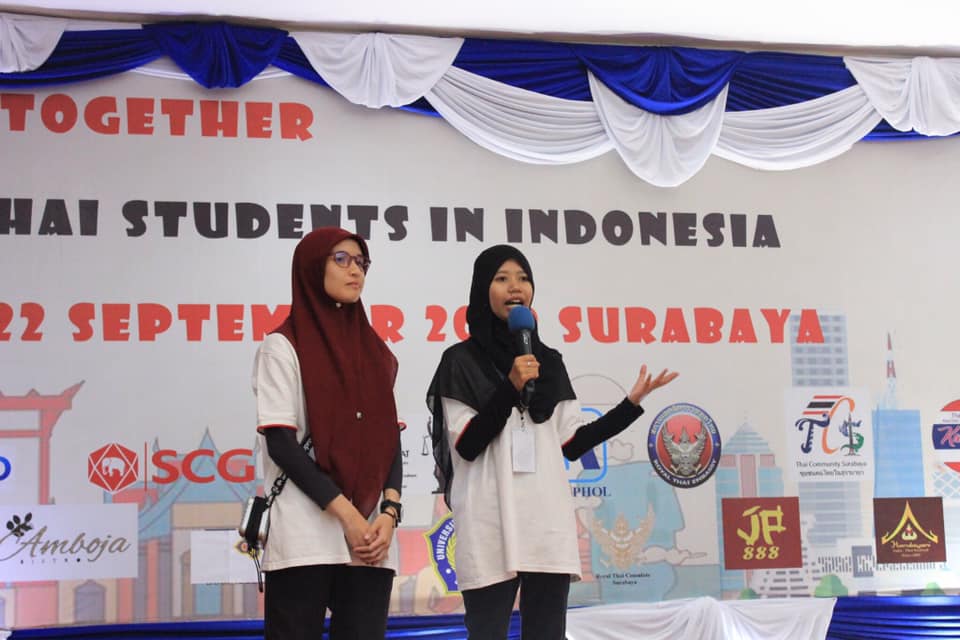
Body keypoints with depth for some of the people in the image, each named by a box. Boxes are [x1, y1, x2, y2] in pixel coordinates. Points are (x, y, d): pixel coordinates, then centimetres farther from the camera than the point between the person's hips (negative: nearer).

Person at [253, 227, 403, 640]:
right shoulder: (283, 346, 2)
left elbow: (391, 441, 12)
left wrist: (389, 512, -5)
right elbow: (281, 444, -7)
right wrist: (346, 514, -13)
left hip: (372, 538, 4)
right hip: (306, 537, -4)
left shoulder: (376, 353, 16)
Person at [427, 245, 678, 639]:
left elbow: (572, 444, 10)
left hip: (548, 520, 4)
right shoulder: (462, 360, 3)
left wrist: (631, 404, 4)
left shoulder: (549, 361, 15)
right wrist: (510, 388, -15)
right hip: (490, 525, -4)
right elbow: (465, 447, -6)